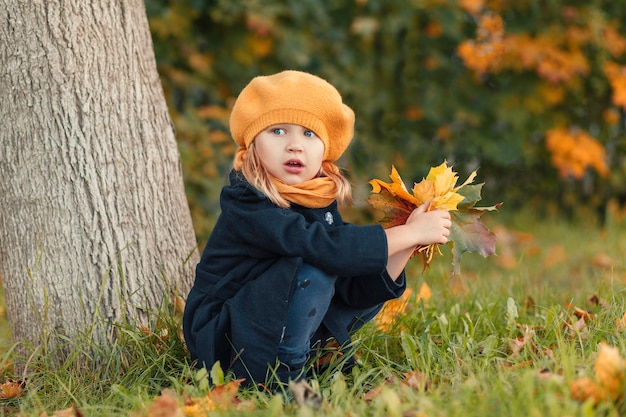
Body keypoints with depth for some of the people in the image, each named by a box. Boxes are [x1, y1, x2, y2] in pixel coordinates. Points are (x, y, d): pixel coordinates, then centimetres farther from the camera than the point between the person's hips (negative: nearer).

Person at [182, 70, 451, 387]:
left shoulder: (322, 202, 0)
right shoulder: (247, 206, -23)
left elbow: (355, 291, -3)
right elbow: (327, 247, -36)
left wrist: (405, 246, -16)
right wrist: (410, 233, -29)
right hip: (220, 339, -8)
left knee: (373, 286, 7)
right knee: (317, 266, -26)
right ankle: (282, 373, -14)